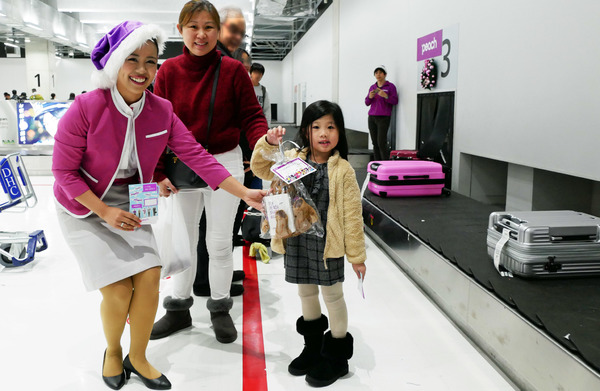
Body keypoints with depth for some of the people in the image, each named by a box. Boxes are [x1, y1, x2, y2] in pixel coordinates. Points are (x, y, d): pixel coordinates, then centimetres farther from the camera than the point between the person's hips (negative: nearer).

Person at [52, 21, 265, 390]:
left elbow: (197, 155, -14)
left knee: (149, 277, -6)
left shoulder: (161, 111, -11)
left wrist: (245, 192, -22)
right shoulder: (85, 108, -22)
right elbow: (64, 171, -16)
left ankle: (137, 358, 20)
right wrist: (104, 211, -23)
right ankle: (113, 353, 26)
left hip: (130, 203, 4)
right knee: (118, 290, -8)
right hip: (84, 206, -3)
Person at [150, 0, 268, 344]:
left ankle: (220, 309, 28)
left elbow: (251, 116, -4)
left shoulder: (233, 70, -6)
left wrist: (263, 142, -27)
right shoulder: (169, 71, -2)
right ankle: (179, 309, 32)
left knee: (220, 242, 8)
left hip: (225, 164, -2)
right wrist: (159, 173, -7)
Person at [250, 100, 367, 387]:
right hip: (296, 242, 5)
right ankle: (313, 347, 42)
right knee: (306, 292, 20)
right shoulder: (292, 160, 1)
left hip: (327, 244, -4)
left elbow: (352, 215, -10)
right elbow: (260, 168, 4)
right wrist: (269, 143, -14)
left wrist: (357, 255, -8)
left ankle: (336, 355, 30)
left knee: (332, 294, 11)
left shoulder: (342, 170, -11)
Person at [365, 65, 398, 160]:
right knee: (375, 143, 2)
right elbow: (367, 103, 17)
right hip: (372, 117, 5)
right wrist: (370, 97, -4)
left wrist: (385, 96, -20)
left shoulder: (390, 86, 2)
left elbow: (395, 101, -4)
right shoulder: (372, 87, 17)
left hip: (383, 118, -5)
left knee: (381, 143, -14)